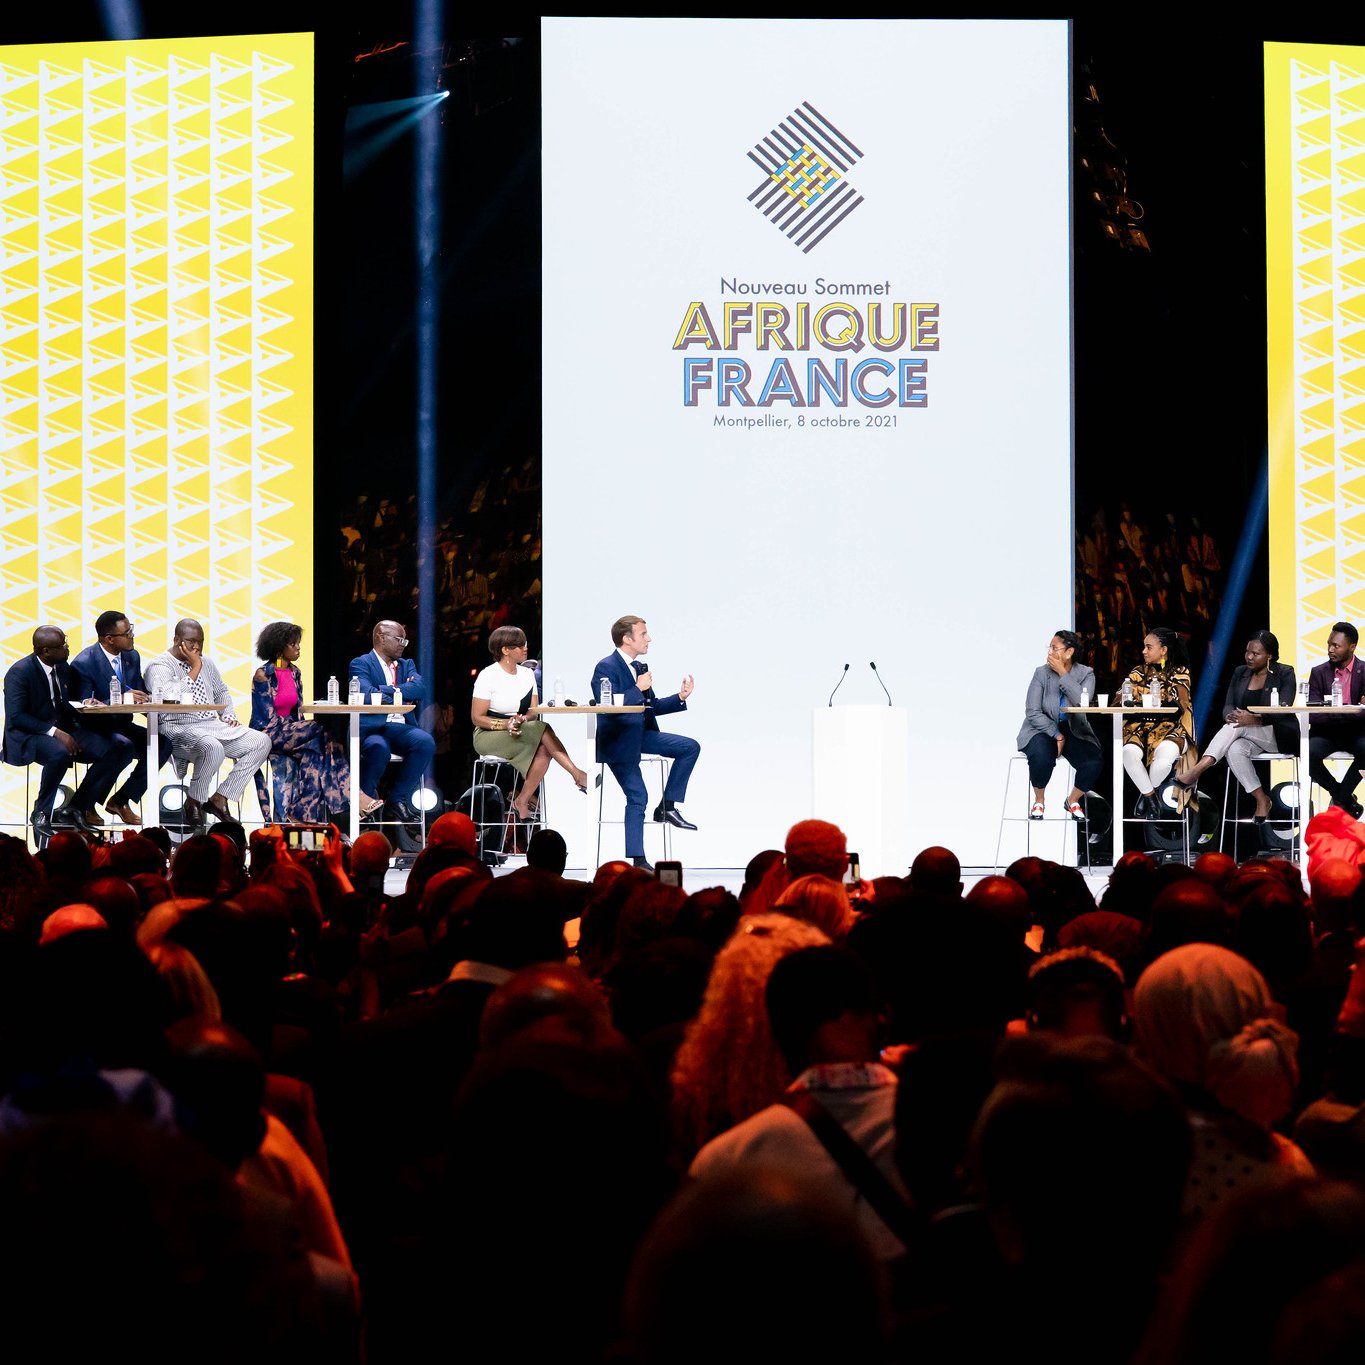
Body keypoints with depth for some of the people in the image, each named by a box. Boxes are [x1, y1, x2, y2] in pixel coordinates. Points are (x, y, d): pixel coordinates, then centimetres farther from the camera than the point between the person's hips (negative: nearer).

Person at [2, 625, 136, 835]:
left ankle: (77, 809, -9)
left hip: (64, 731, 7)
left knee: (121, 747, -13)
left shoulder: (63, 668, 10)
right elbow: (16, 717, -19)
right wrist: (54, 732, -27)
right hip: (29, 735, -7)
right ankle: (41, 813, -18)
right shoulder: (20, 672, -12)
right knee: (59, 753, -42)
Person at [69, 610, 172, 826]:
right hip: (94, 730, -7)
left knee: (163, 743, -17)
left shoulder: (132, 657, 7)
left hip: (121, 726, 7)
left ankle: (120, 800, -8)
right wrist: (122, 699, -30)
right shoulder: (84, 663, -16)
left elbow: (141, 693, 15)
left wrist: (145, 698, -12)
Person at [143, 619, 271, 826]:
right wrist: (194, 669, -13)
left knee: (261, 742, -10)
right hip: (179, 729, -8)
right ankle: (193, 803, -13)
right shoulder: (160, 666, -3)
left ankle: (219, 799, -7)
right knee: (213, 747, -39)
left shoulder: (206, 663, 20)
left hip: (213, 726, 8)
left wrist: (229, 716, 15)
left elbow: (221, 692, 35)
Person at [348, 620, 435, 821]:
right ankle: (365, 801, -13)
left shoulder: (407, 665, 22)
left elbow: (420, 690, 1)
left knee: (426, 742, -27)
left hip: (400, 728, 5)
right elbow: (367, 694, -14)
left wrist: (385, 691, -7)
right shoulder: (361, 664, 5)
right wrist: (404, 695, -3)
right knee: (378, 748, -38)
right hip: (372, 728, -5)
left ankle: (400, 798, -14)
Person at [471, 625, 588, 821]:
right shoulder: (488, 676, -10)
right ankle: (578, 776, -27)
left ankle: (523, 800, -25)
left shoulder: (527, 674, 7)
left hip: (520, 732, 6)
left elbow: (533, 711, 4)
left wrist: (521, 720, -20)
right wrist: (505, 724, -25)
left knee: (543, 750, -29)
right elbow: (477, 717, -10)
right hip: (488, 736, -6)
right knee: (543, 730, -28)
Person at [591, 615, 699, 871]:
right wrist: (638, 689, -22)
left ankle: (668, 806, 1)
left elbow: (651, 706, 17)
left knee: (690, 747, -3)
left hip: (641, 734, 8)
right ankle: (636, 861, -8)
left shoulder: (640, 667, 12)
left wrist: (680, 697, 3)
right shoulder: (606, 667, -14)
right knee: (637, 795, -13)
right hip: (616, 739, -8)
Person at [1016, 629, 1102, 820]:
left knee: (1094, 761, -27)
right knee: (1042, 756, -36)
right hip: (1042, 730, -2)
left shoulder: (1086, 674, -3)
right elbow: (1033, 712, -9)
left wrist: (1063, 673, -22)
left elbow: (1083, 702, -23)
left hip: (1074, 732, 2)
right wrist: (1056, 735, -17)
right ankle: (1038, 801, -5)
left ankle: (1073, 800, 4)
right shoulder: (1042, 673, -6)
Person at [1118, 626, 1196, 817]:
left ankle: (1145, 795, -8)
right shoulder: (1140, 672, 16)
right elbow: (1122, 699, 5)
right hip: (1140, 727, 2)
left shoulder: (1180, 672, 9)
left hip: (1170, 727, -2)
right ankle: (1151, 798, -13)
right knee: (1129, 753, -34)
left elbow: (1178, 702, -4)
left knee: (1165, 753, -38)